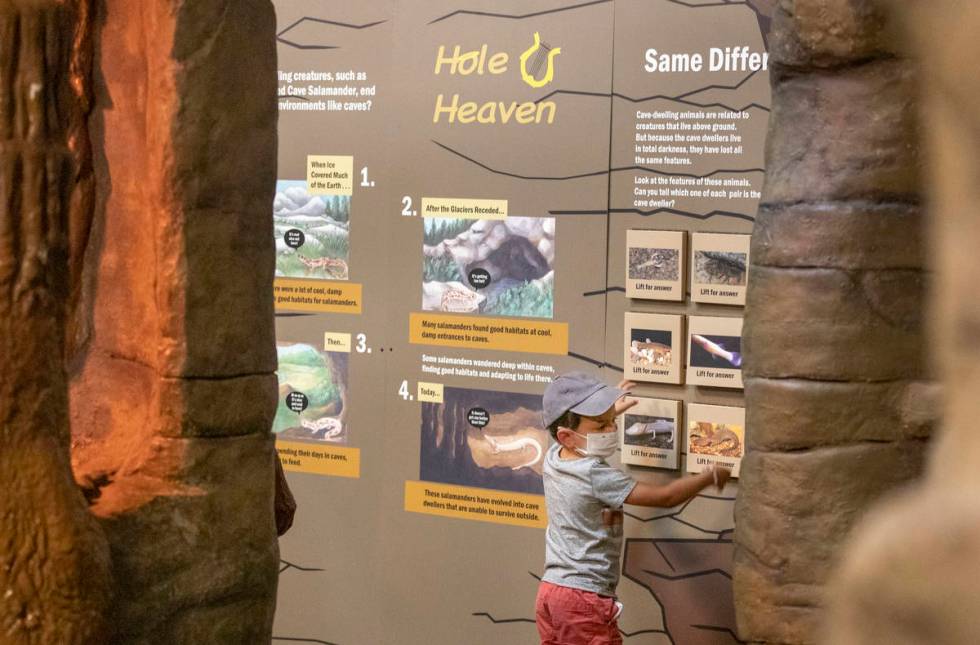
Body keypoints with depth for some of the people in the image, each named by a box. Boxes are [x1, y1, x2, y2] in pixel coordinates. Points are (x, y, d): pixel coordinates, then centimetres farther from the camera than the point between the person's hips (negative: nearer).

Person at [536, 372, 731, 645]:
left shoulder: (553, 457, 2)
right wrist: (712, 476, -7)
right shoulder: (596, 475, -22)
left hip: (550, 590, 9)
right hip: (585, 599, -8)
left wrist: (610, 412, 35)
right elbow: (665, 497, -19)